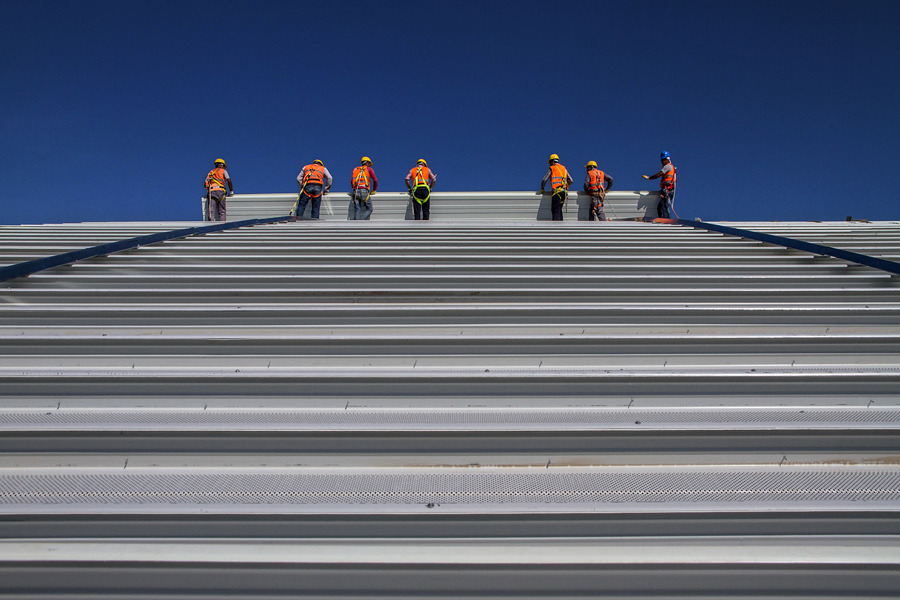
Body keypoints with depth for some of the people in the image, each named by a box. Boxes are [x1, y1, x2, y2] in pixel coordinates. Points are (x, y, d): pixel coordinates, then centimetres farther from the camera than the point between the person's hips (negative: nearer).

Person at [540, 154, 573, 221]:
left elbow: (544, 180, 4)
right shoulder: (564, 168, 22)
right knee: (559, 209, 11)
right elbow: (570, 180, 19)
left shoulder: (551, 168, 5)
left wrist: (542, 189, 19)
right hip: (564, 192, 6)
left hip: (557, 191, -6)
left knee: (555, 210, -11)